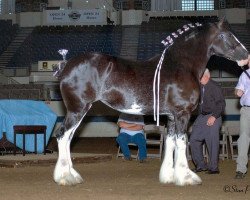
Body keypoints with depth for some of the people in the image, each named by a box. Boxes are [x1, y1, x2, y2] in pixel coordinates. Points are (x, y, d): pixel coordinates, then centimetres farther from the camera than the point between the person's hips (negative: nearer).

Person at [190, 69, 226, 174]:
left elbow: (221, 104, -13)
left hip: (213, 118, -7)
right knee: (194, 139, 5)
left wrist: (214, 116, -20)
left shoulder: (214, 87, -11)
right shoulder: (199, 87, 9)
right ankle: (200, 165, 15)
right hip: (201, 117, 7)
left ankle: (213, 167, 4)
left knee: (212, 142, -5)